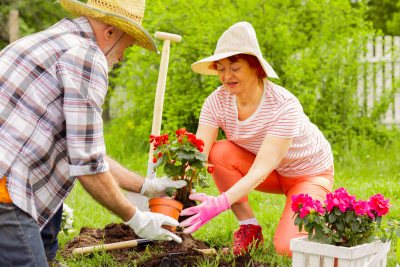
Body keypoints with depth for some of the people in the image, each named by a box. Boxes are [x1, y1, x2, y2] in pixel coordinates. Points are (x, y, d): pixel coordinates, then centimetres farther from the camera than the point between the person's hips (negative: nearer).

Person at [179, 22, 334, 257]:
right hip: (272, 175, 5)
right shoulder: (218, 101, -18)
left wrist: (220, 203, -56)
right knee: (219, 153, -25)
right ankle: (250, 229, -7)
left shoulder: (285, 106, -33)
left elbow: (261, 169, -41)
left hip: (310, 174, -5)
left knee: (287, 247, -26)